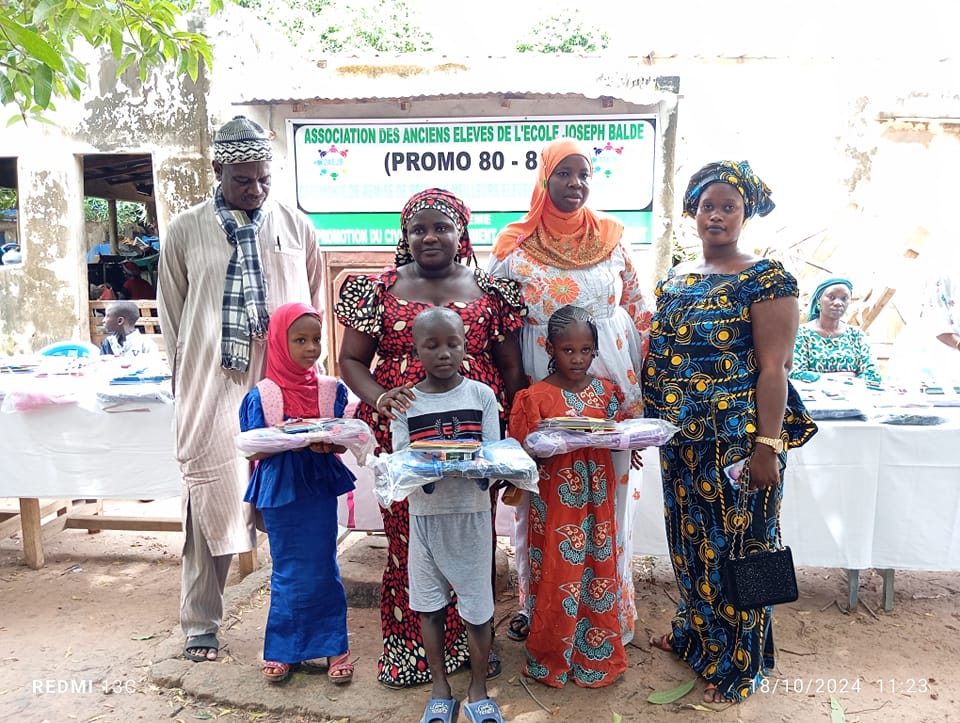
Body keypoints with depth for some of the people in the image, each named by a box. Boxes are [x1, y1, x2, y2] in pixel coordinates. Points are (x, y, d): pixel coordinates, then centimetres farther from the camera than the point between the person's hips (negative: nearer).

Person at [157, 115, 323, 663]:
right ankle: (201, 623, 23)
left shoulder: (297, 227, 7)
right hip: (212, 388, 0)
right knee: (210, 499, 6)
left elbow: (314, 306, 13)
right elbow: (172, 315, 10)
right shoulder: (186, 231, 5)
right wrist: (186, 382, 7)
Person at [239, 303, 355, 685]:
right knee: (288, 572, 11)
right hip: (279, 489, -1)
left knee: (323, 569, 9)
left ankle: (327, 646, 25)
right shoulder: (261, 395, -6)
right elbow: (254, 449, -5)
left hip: (320, 487, 1)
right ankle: (283, 649, 29)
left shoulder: (331, 389, -2)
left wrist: (325, 441, -22)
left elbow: (342, 442, 0)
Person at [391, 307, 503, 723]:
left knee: (477, 606, 6)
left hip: (471, 512, -1)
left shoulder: (481, 395, -3)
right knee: (430, 605, 12)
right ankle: (440, 689, 32)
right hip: (425, 513, 1)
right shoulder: (405, 403, -1)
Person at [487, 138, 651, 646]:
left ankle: (608, 607, 26)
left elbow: (638, 311, 10)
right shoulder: (515, 246, -1)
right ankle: (536, 604, 26)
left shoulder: (611, 238, 5)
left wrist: (641, 385, 6)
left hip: (609, 389, 2)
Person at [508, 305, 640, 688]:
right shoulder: (535, 396, -7)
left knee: (597, 575, 12)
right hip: (555, 505, -3)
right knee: (556, 580, 6)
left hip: (597, 502, 3)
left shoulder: (607, 392, 4)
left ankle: (595, 656, 32)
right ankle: (551, 661, 27)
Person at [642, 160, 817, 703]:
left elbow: (774, 367, -14)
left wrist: (768, 445, -19)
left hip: (739, 439, -6)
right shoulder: (675, 279, 10)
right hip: (681, 436, 6)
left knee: (736, 546, 6)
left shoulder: (766, 278, -9)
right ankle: (694, 633, 40)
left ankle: (738, 662, 25)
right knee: (690, 540, 19)